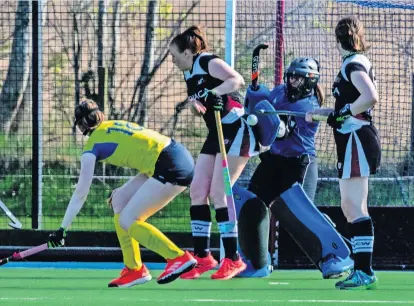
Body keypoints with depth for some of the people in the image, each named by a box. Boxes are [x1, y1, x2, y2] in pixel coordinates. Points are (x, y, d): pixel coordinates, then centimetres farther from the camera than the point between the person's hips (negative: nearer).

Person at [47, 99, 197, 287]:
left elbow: (80, 194, -1)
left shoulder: (92, 146, 0)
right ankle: (134, 269, 15)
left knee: (126, 221, -5)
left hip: (172, 166, -9)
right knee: (119, 200, 15)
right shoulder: (114, 126, 21)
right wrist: (125, 192, 28)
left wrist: (62, 229, 4)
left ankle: (179, 258, -9)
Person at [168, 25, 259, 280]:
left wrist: (212, 93, -37)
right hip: (217, 134, 10)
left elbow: (237, 80, -28)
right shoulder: (189, 74, 13)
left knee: (218, 192, -14)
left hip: (236, 132, -10)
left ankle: (233, 259, -9)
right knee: (198, 191, 4)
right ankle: (203, 257, 9)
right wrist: (194, 102, -1)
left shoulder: (208, 63, -14)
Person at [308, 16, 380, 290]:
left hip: (357, 139, -10)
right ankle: (362, 270, 15)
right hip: (354, 140, 10)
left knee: (355, 206, -15)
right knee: (350, 207, 13)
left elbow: (370, 97, -27)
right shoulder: (359, 62, 17)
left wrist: (341, 113, -17)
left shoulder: (353, 63, -12)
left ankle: (365, 272, -21)